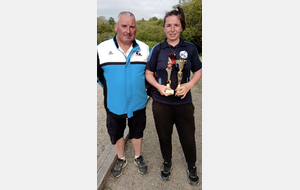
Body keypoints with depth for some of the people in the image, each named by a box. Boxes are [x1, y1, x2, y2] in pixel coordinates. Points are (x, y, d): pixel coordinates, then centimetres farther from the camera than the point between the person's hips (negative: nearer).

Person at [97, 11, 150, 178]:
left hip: (138, 104, 1)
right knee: (116, 134, 18)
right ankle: (121, 159, 45)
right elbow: (98, 74, 3)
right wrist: (110, 88, 4)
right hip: (114, 105, 0)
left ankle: (138, 158, 46)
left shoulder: (145, 49, -5)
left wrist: (144, 88, 5)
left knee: (137, 132, 20)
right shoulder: (102, 49, -11)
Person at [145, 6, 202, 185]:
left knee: (188, 138, 12)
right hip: (161, 102, 1)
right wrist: (158, 86, -14)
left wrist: (189, 85, -14)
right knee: (164, 136, 17)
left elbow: (198, 71, 5)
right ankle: (167, 163, 45)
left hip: (184, 102, 0)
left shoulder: (190, 48, -2)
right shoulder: (157, 49, -2)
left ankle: (192, 167, 41)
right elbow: (148, 73, 4)